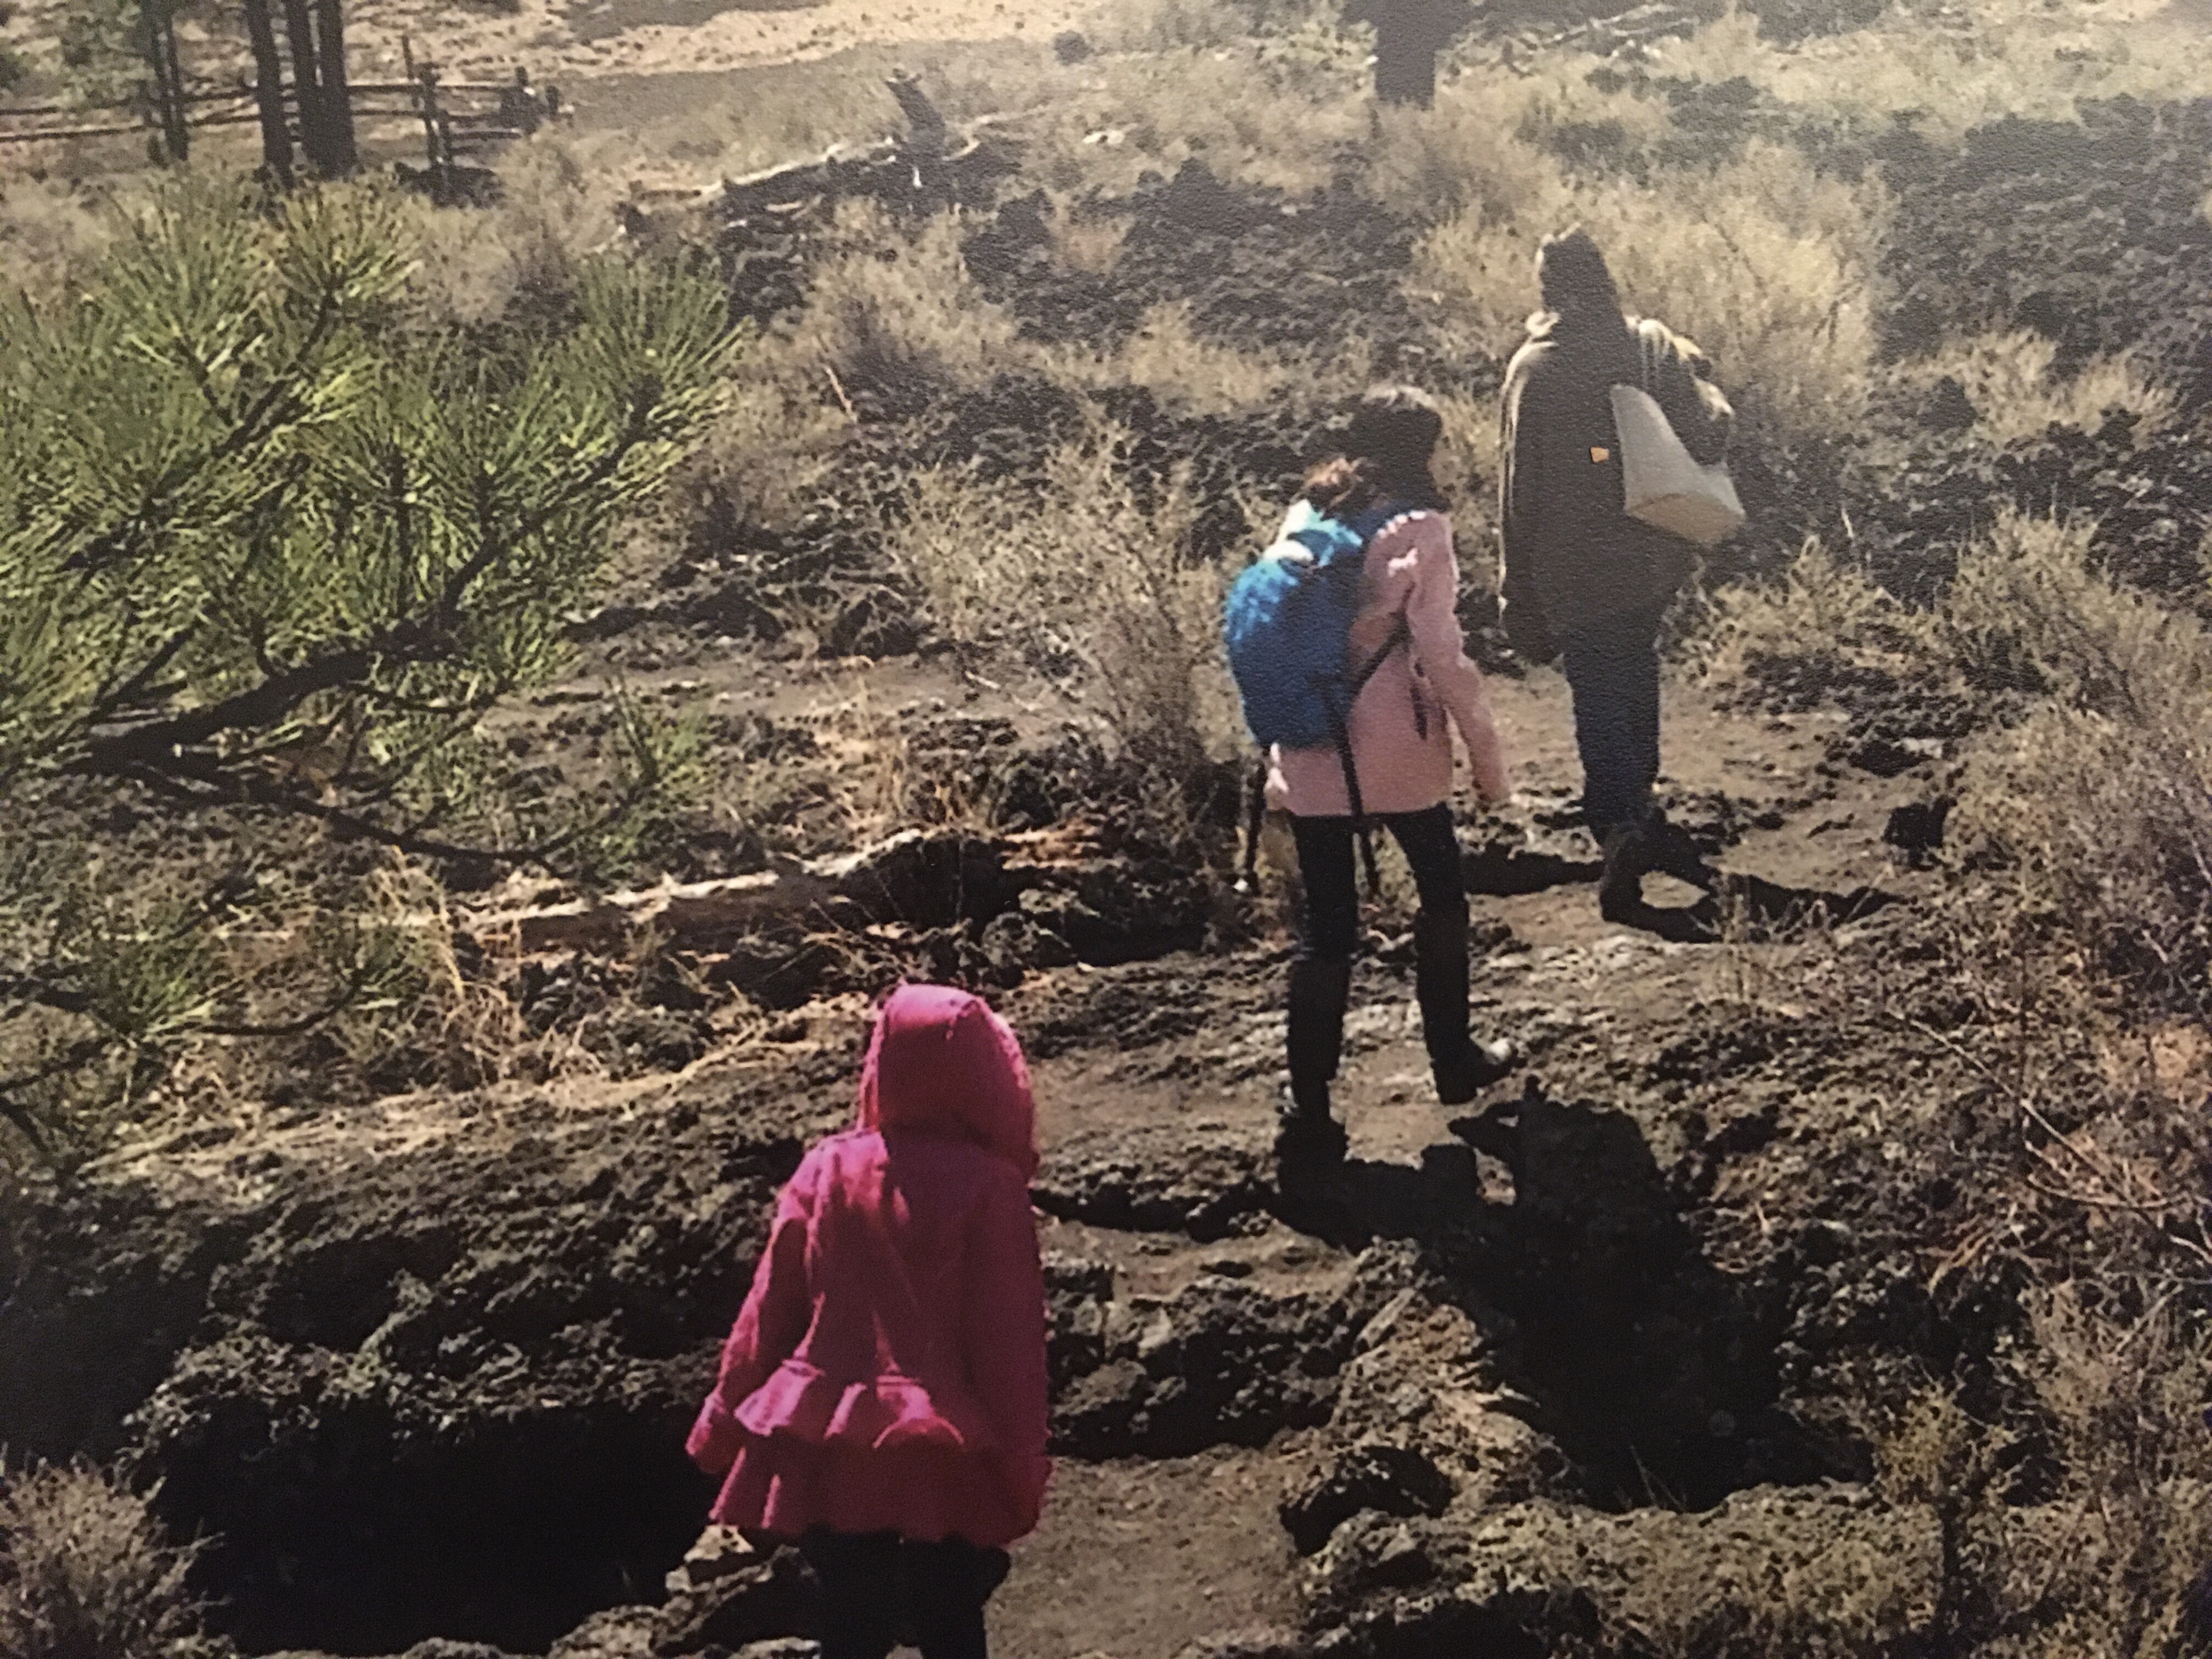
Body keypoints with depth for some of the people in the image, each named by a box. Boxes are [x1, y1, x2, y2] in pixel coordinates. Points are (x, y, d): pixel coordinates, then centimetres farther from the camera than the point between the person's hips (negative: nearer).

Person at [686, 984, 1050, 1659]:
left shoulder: (827, 1168, -1)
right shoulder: (989, 1185, -11)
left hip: (828, 1449, 3)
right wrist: (1020, 1463, -1)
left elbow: (769, 1309, 3)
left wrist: (726, 1424, 13)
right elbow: (1010, 1335, -9)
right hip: (945, 1457, -3)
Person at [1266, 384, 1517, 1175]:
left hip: (1309, 756, 4)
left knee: (1324, 926, 7)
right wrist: (1488, 754, -2)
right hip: (1395, 753, -4)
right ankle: (1453, 1060, 32)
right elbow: (1441, 656, -12)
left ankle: (1308, 1112, 4)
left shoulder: (1305, 519, 5)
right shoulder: (1418, 530, -10)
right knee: (1441, 897, 19)